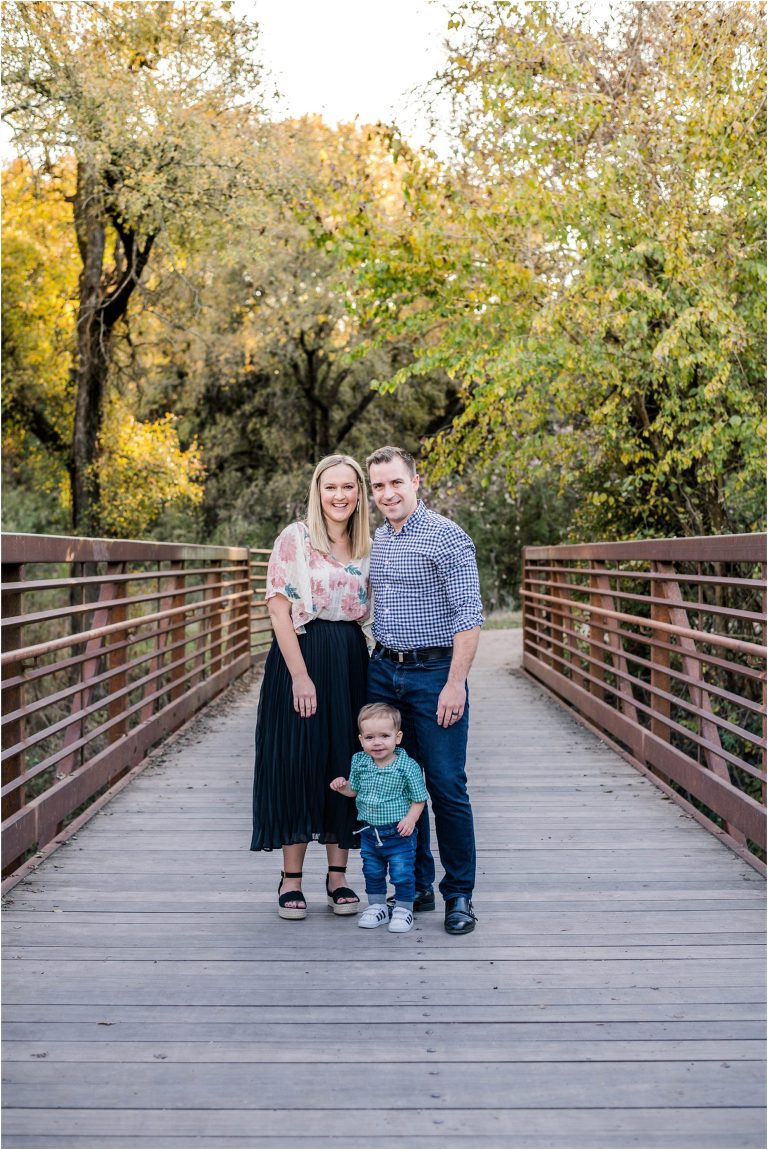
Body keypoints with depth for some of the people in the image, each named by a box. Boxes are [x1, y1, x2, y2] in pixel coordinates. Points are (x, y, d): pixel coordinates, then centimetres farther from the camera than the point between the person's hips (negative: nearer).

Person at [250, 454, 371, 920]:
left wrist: (376, 665, 3)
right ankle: (291, 879, 11)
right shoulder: (295, 539, -5)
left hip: (352, 660, 5)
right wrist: (300, 675, -16)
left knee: (346, 764, 7)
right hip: (301, 656, -4)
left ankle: (338, 877, 18)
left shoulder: (368, 547, 10)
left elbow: (368, 611, 14)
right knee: (298, 763, -1)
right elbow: (279, 608, -10)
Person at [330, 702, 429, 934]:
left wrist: (410, 819, -22)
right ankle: (377, 906, 37)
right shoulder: (359, 762, -3)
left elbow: (419, 799, -8)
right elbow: (354, 789, 13)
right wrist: (342, 786, -7)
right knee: (372, 872, 18)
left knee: (402, 873, 3)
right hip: (369, 832, 5)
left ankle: (403, 909, 23)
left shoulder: (408, 767, -16)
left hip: (399, 833, -5)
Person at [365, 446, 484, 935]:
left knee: (446, 786, -2)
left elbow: (468, 616, -12)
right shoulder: (376, 541, 12)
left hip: (434, 673, -6)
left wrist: (455, 683, -17)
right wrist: (378, 661, 14)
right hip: (384, 671, 7)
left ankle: (460, 894, 11)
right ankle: (416, 887, 22)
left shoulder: (447, 537, -9)